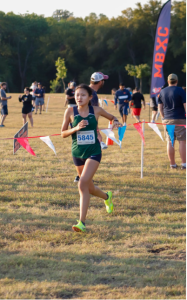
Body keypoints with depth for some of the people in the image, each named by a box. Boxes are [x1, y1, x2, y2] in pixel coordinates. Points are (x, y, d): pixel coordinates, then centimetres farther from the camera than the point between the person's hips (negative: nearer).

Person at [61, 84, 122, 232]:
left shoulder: (96, 110, -3)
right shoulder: (70, 111, -4)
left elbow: (111, 117, 16)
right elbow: (63, 133, 0)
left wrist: (115, 121, -7)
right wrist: (76, 128, -17)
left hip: (94, 152, -3)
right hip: (77, 152, 3)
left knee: (83, 184, -20)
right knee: (89, 188, 14)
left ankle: (82, 222, -17)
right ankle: (107, 197, 49)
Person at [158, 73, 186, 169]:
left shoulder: (162, 92, 9)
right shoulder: (180, 91, -6)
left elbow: (160, 107, 13)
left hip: (167, 119, 4)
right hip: (179, 119, -4)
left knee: (169, 142, 6)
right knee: (182, 141, -1)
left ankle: (172, 164, 9)